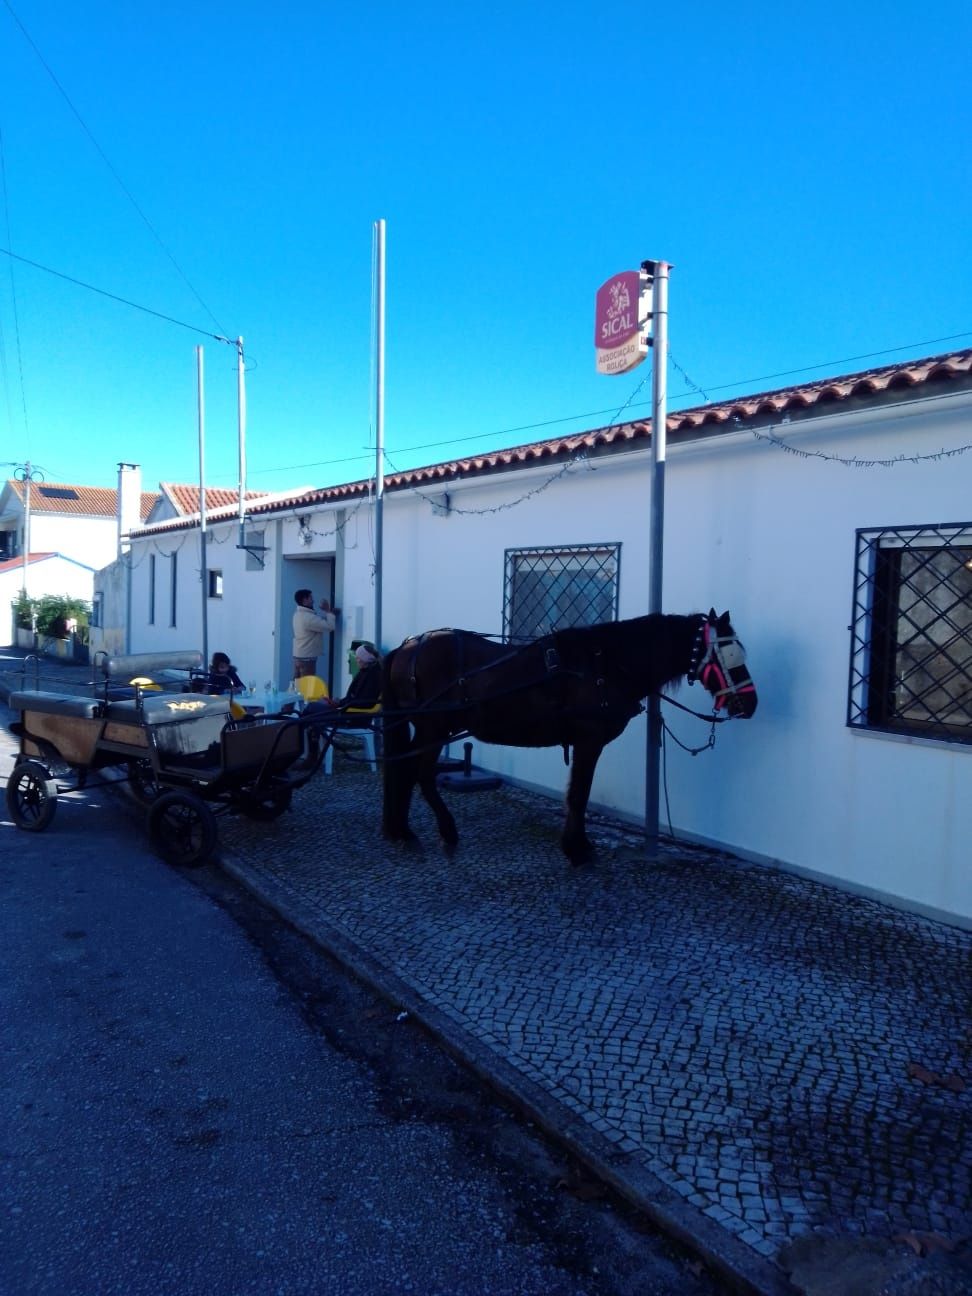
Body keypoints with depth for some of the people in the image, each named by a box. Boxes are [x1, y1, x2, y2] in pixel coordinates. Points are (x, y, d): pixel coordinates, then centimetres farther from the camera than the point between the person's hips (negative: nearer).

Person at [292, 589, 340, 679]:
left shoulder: (298, 615, 10)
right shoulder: (308, 617, -21)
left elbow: (320, 622, 17)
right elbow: (330, 627, -21)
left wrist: (327, 612, 8)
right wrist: (328, 611, -10)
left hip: (298, 656, 9)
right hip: (307, 658, -9)